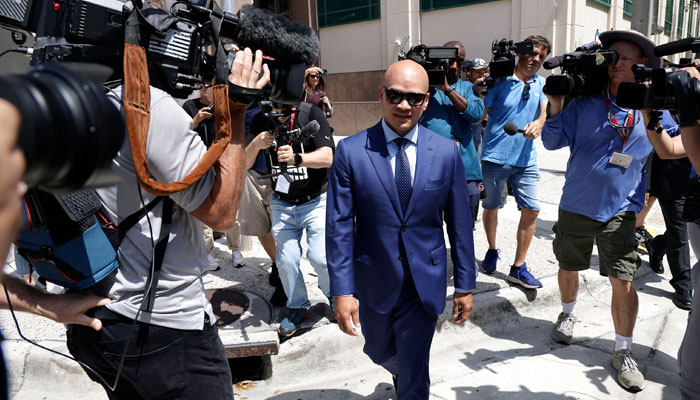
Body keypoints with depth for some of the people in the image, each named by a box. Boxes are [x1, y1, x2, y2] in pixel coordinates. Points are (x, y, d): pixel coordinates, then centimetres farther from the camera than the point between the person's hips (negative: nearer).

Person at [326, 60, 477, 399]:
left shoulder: (447, 152, -6)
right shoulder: (350, 151, -11)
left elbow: (459, 223, -1)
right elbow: (339, 227, -10)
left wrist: (465, 284, 2)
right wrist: (342, 291, -12)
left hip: (425, 281, -1)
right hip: (374, 280, 1)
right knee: (379, 353, 26)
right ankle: (404, 370, 60)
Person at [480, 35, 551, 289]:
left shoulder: (541, 83, 10)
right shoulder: (500, 80, -5)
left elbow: (545, 111, -3)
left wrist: (538, 124, -20)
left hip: (526, 158, 4)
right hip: (495, 156, -4)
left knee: (531, 209, -3)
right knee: (491, 207, 11)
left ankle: (518, 268, 9)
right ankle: (492, 250, 37)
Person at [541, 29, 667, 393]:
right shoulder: (585, 101, -2)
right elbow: (554, 142, -5)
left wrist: (652, 113, -9)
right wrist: (556, 107, -21)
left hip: (620, 210, 0)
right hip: (577, 204, 0)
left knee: (623, 281, -2)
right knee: (568, 268, 16)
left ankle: (623, 352, 16)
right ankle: (568, 314, 45)